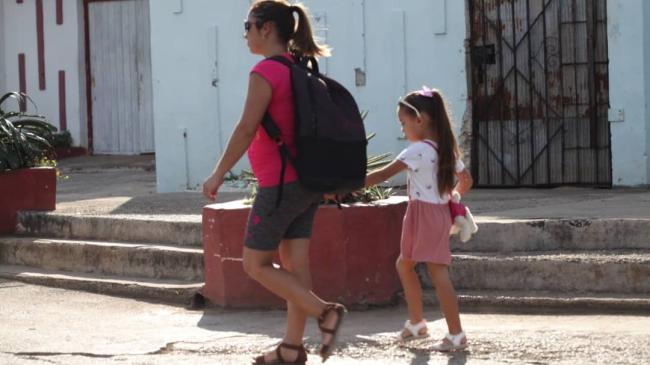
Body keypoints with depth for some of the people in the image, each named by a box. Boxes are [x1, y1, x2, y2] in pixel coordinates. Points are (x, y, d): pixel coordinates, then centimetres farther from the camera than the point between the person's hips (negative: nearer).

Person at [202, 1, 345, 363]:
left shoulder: (265, 72, -15)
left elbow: (247, 128, -20)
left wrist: (219, 173, -14)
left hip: (280, 184, -8)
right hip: (308, 183, 8)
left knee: (256, 264, 1)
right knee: (294, 264, 9)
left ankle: (326, 312, -9)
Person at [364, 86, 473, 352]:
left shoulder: (418, 151, -15)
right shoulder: (446, 150, 10)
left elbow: (384, 174, -19)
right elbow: (466, 180, 18)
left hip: (424, 214, -9)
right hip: (441, 212, 9)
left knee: (438, 274, -7)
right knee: (404, 265, 20)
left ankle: (456, 335, -8)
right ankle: (416, 323, 27)